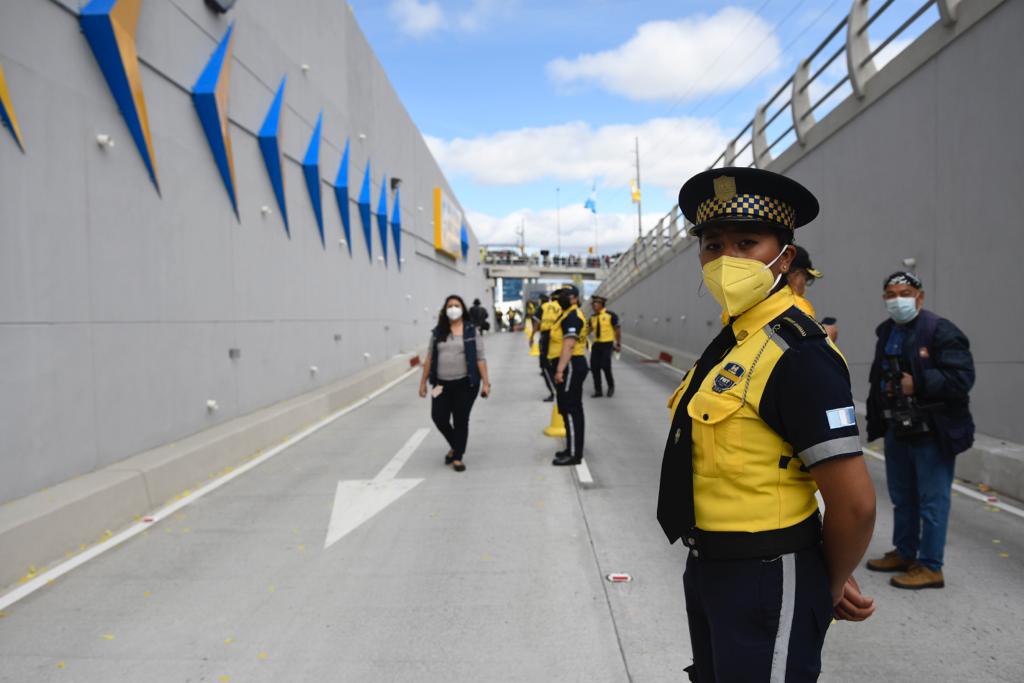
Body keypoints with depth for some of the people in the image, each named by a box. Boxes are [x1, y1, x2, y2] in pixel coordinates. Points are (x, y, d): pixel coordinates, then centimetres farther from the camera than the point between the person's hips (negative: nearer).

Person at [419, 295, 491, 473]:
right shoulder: (437, 332, 7)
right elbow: (430, 358, 10)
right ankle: (455, 446, 27)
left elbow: (480, 358, -3)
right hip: (442, 384, 3)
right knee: (439, 417, 0)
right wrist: (423, 382, 9)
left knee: (461, 420, 2)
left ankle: (458, 457, 17)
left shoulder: (471, 331, -1)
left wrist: (485, 382, -8)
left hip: (465, 383, -3)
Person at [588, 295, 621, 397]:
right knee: (594, 367, 1)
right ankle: (598, 391, 12)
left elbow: (617, 330, -3)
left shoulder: (610, 315, -6)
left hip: (607, 344, -5)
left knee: (605, 366, -11)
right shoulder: (593, 317, 9)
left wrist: (618, 345, -6)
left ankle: (611, 386, 15)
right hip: (596, 344, 5)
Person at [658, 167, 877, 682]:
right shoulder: (732, 341, 6)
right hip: (709, 567, 9)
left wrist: (831, 587, -5)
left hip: (767, 581, -9)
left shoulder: (798, 355, -23)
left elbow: (853, 503, -23)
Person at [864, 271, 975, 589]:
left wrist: (918, 383, -23)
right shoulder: (886, 333, 11)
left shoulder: (941, 332, -14)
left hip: (932, 432, -8)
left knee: (932, 501, 1)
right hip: (897, 430, 8)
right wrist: (876, 422, 15)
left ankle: (930, 567, 11)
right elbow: (878, 380, 19)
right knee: (902, 498, 18)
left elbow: (961, 378, -22)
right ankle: (904, 553, 33)